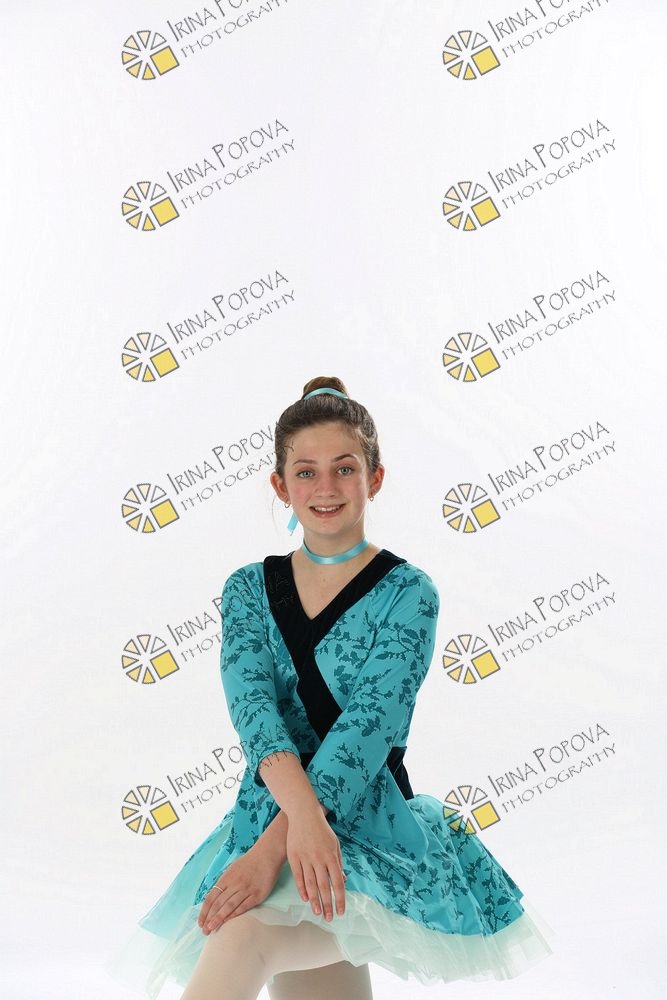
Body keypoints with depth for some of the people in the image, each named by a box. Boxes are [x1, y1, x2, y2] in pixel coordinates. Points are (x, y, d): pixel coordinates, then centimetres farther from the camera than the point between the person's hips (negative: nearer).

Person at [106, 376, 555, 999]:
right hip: (269, 815, 4)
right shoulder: (248, 589, 7)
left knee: (243, 932, -29)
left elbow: (368, 724, -15)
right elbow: (251, 703, -9)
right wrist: (301, 812, -29)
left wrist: (272, 847, -26)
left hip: (374, 828, -4)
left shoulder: (406, 593, -4)